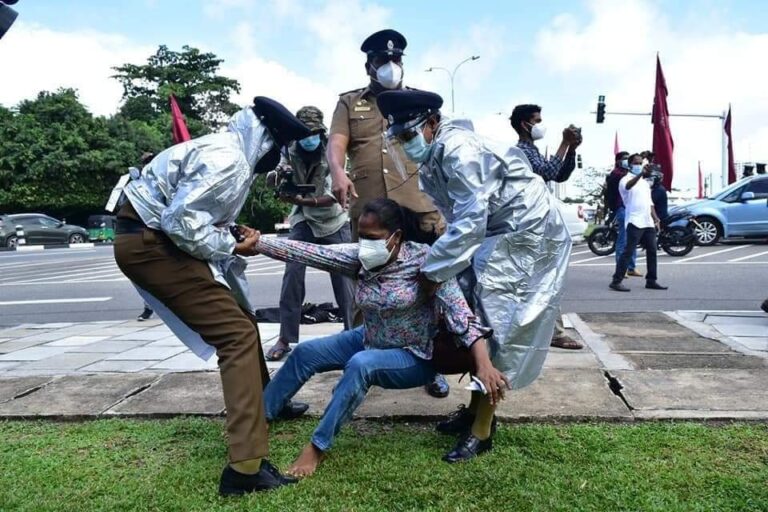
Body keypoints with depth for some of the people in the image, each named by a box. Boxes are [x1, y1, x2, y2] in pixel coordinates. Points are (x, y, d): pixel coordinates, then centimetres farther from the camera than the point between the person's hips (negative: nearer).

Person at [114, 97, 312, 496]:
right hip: (151, 243, -11)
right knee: (237, 335, -15)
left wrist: (253, 245, 7)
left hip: (158, 240, 11)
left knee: (239, 320, 20)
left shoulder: (231, 156, 15)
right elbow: (181, 222, -25)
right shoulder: (225, 159, -18)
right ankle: (246, 468, -17)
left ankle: (265, 401, 39)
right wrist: (232, 247, -12)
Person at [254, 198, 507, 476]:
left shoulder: (423, 258, -24)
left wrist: (484, 363, -42)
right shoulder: (359, 256, -10)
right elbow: (308, 252, -17)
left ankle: (317, 446, -17)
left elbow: (458, 310, -31)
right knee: (306, 352, 1)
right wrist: (255, 243, -26)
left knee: (360, 364, -34)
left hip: (413, 357, -6)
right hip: (370, 340, 6)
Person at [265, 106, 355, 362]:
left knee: (343, 276, -4)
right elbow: (269, 179, -9)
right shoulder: (290, 150, -8)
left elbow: (335, 195, -26)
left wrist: (303, 201, -39)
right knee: (292, 275, -8)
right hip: (302, 221, 2)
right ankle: (285, 338, -1)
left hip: (333, 222, -2)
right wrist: (279, 174, -32)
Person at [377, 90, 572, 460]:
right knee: (475, 317, 10)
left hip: (528, 232, -10)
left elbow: (469, 222, -30)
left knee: (498, 324, -9)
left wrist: (434, 270, -26)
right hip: (494, 233, 10)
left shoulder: (460, 151, -25)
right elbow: (458, 218, 5)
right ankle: (477, 406, 24)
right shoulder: (432, 159, 5)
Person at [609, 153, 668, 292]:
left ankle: (651, 281, 18)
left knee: (652, 251, 9)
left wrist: (656, 219, 14)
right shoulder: (626, 179, -2)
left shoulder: (645, 183, 23)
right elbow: (628, 186, -29)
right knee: (628, 252, -12)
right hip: (635, 222, -8)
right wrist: (641, 174, -44)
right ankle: (616, 281, -11)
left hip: (648, 222, 8)